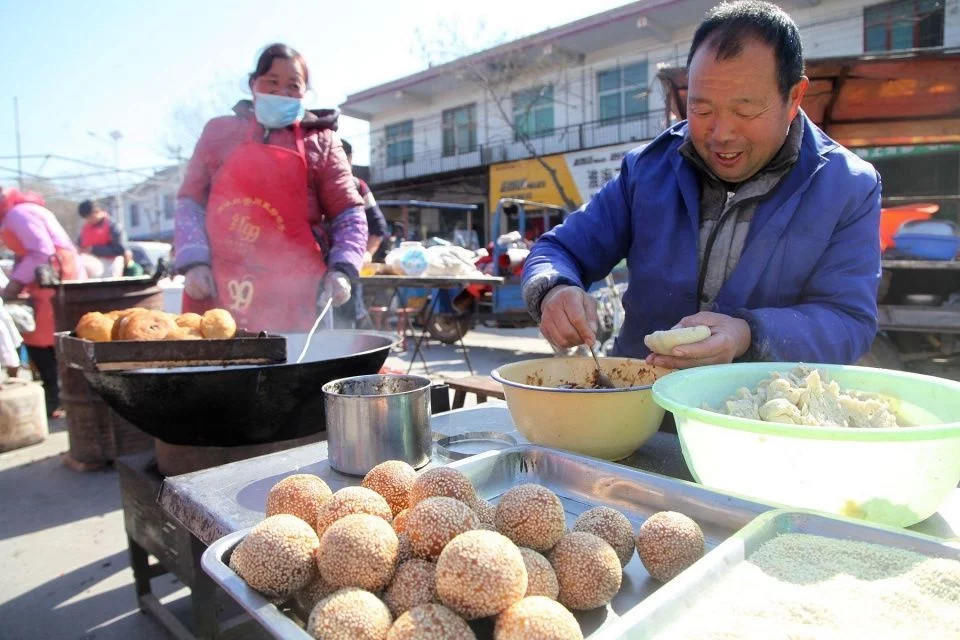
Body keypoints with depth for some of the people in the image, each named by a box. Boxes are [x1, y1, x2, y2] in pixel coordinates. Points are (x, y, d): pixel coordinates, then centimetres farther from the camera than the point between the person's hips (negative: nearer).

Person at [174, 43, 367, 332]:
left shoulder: (320, 142, 8)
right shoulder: (219, 132, 13)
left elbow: (348, 215, 4)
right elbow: (191, 203, 11)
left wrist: (342, 269, -12)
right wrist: (194, 262, -5)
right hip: (215, 292, 2)